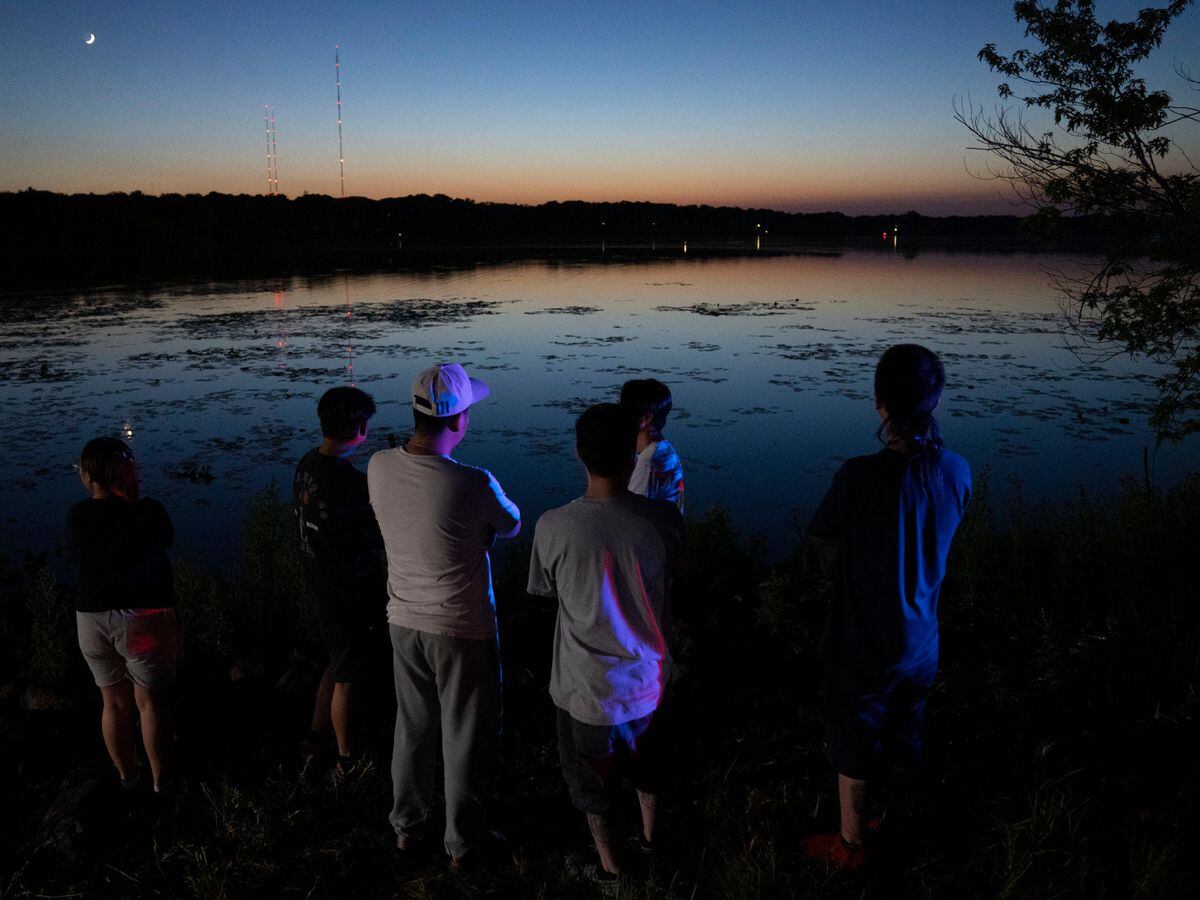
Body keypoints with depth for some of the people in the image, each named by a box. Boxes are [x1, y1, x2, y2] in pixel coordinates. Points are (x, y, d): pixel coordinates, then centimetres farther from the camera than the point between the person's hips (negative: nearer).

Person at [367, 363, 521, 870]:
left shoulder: (379, 468, -11)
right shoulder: (474, 486, -27)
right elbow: (511, 526, -5)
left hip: (404, 621, 5)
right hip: (463, 629, -5)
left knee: (413, 728, 24)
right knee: (466, 741, 14)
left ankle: (407, 827, 41)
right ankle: (462, 845, 30)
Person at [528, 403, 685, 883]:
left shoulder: (553, 527, -24)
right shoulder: (663, 519, -21)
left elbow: (545, 590, -6)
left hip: (585, 683, -2)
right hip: (645, 676, 2)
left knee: (591, 771, 23)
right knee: (644, 753, 30)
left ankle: (608, 861, 42)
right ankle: (650, 830, 53)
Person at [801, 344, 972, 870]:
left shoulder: (861, 477, -30)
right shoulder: (957, 472, -13)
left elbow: (822, 536, -12)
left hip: (862, 649, -5)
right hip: (921, 645, 5)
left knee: (854, 749, 17)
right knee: (904, 743, 29)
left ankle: (850, 845, 38)